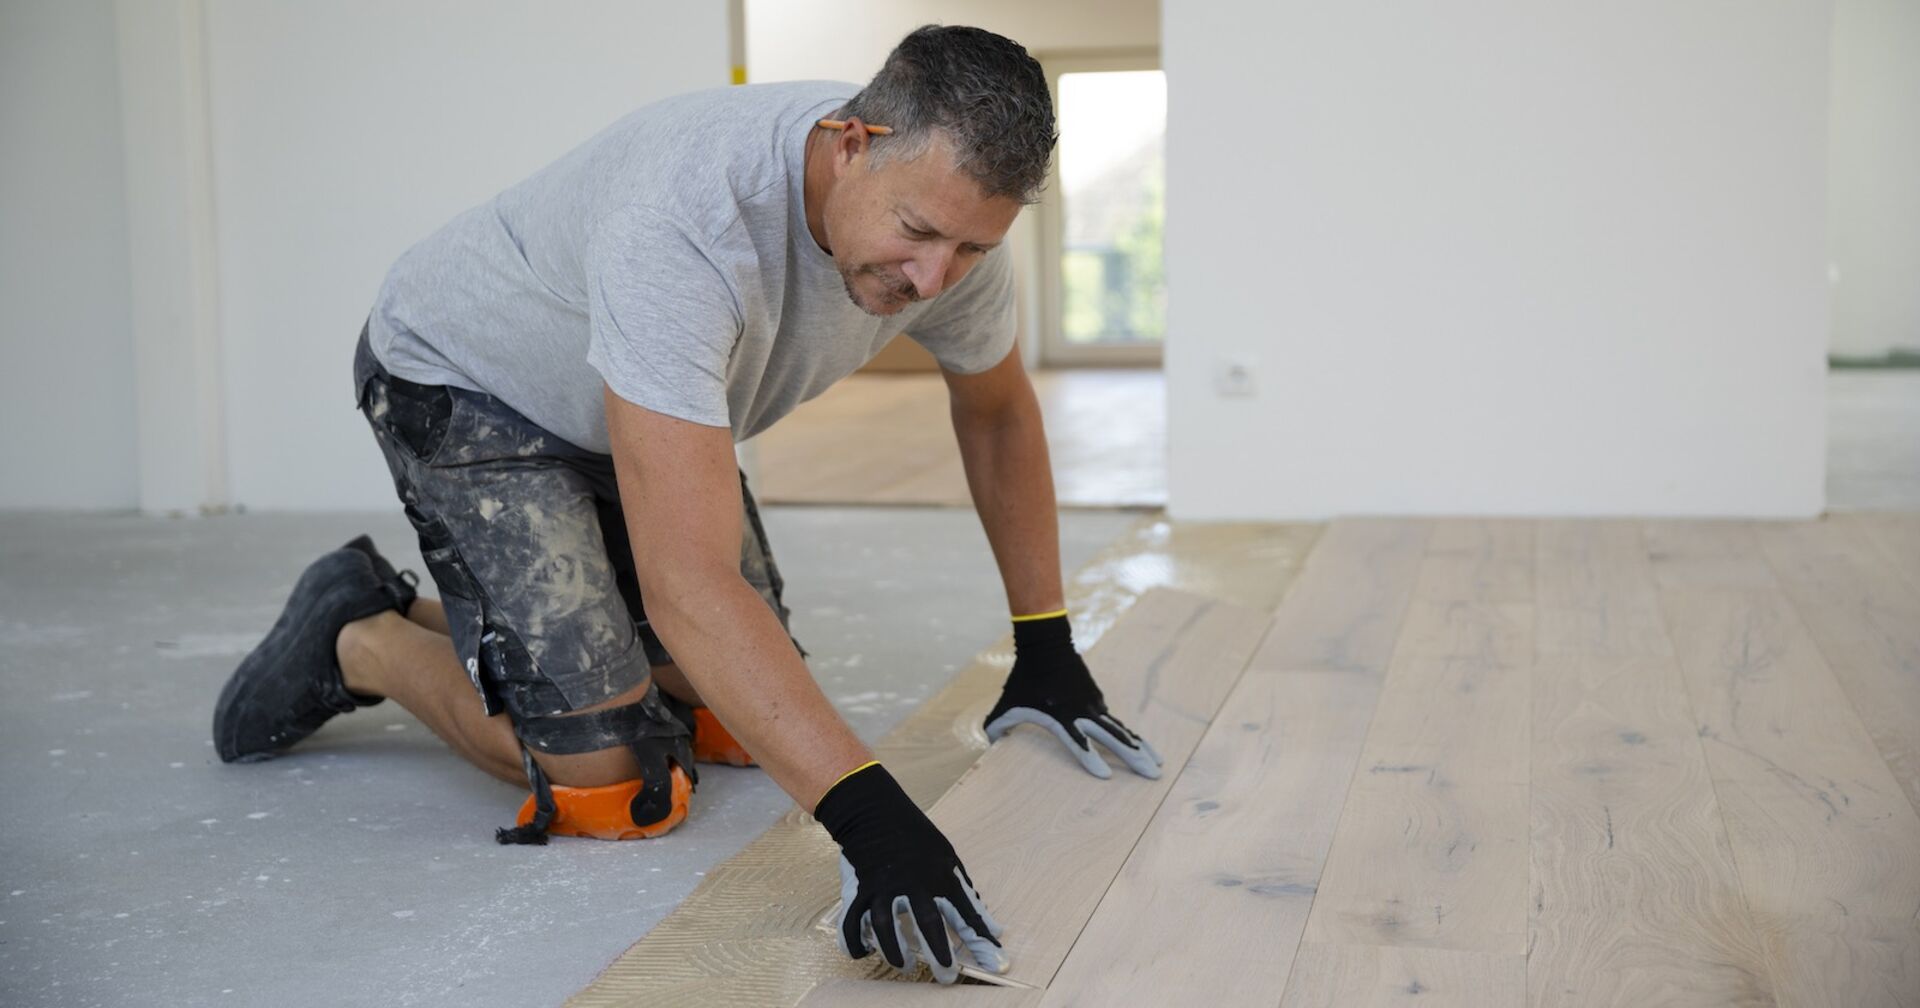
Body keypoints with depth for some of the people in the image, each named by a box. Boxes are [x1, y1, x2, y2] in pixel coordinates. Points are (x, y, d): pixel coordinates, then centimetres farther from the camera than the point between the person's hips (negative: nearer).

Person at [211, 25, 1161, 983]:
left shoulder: (948, 214, -20)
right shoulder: (683, 222, -43)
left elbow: (996, 408, 2)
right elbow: (690, 585, -48)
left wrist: (1046, 647, 2)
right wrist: (864, 814, -54)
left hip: (639, 406, 7)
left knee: (742, 725, 7)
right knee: (609, 779, -16)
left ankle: (428, 620, 25)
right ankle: (360, 642, 11)